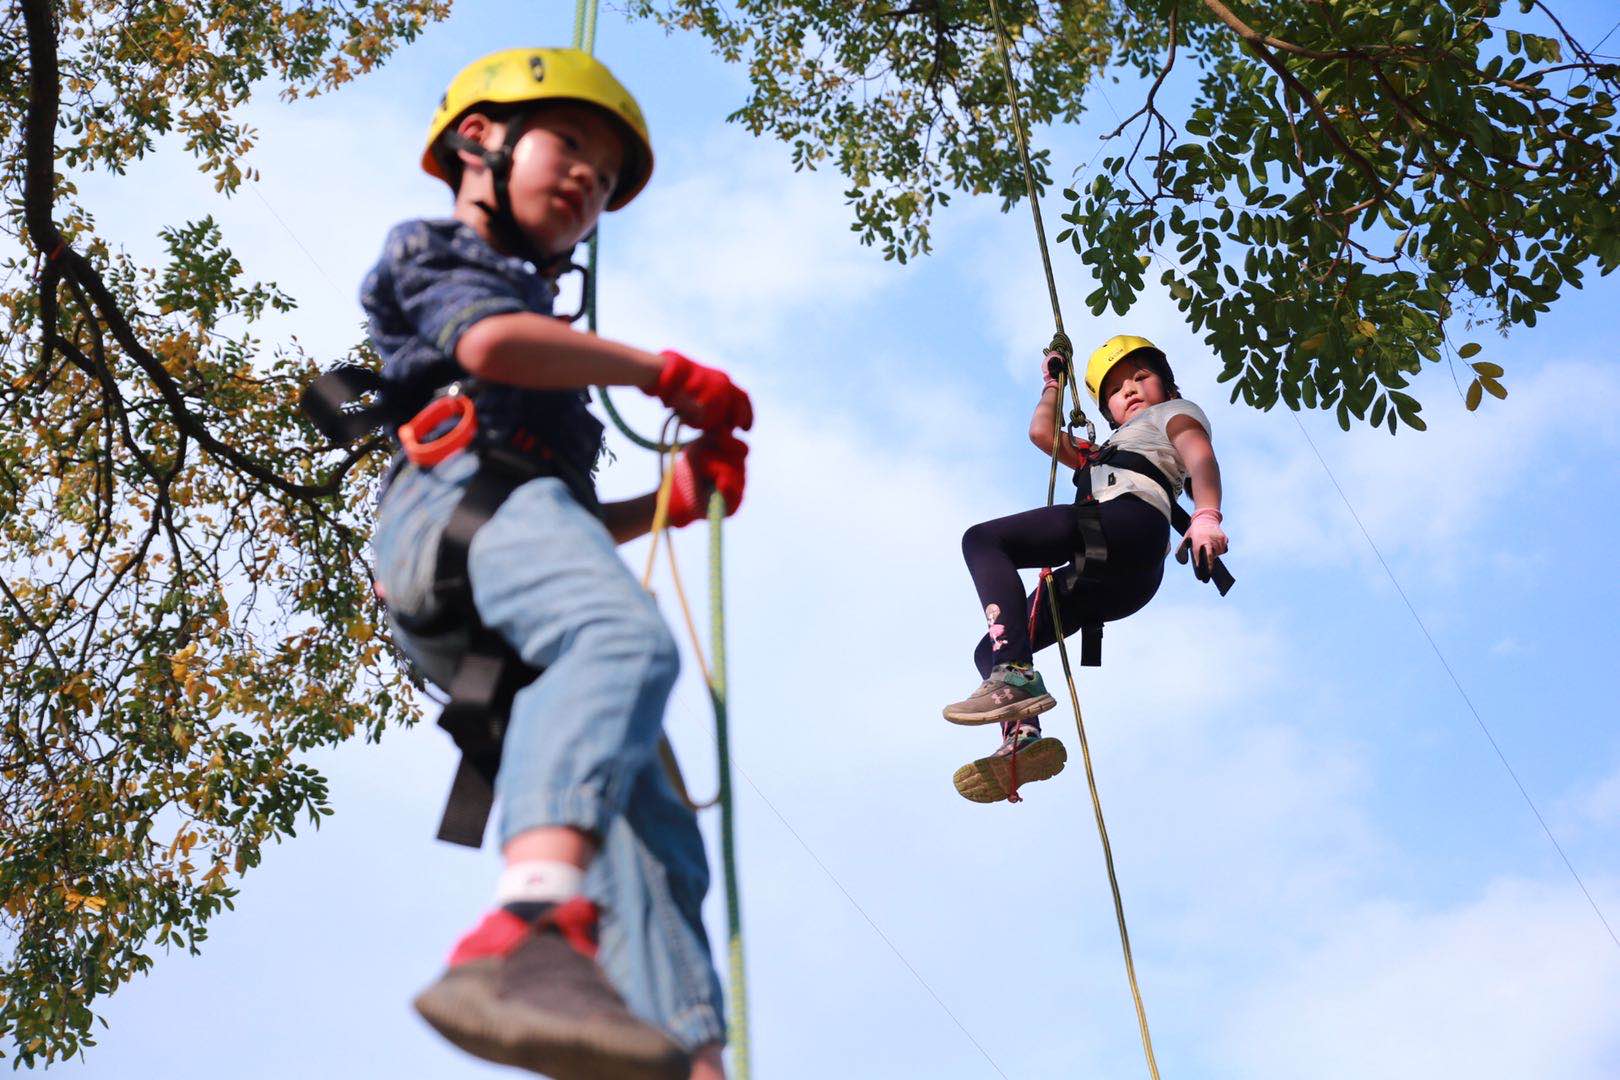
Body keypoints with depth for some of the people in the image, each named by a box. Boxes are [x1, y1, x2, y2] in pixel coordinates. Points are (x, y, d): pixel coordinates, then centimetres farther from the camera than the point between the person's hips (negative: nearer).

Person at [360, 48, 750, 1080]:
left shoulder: (526, 298, 44)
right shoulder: (433, 246, 23)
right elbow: (487, 341, -3)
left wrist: (675, 498, 20)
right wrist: (665, 370, 7)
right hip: (465, 492, -8)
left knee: (656, 839, -10)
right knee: (626, 635, -40)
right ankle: (531, 936, -63)